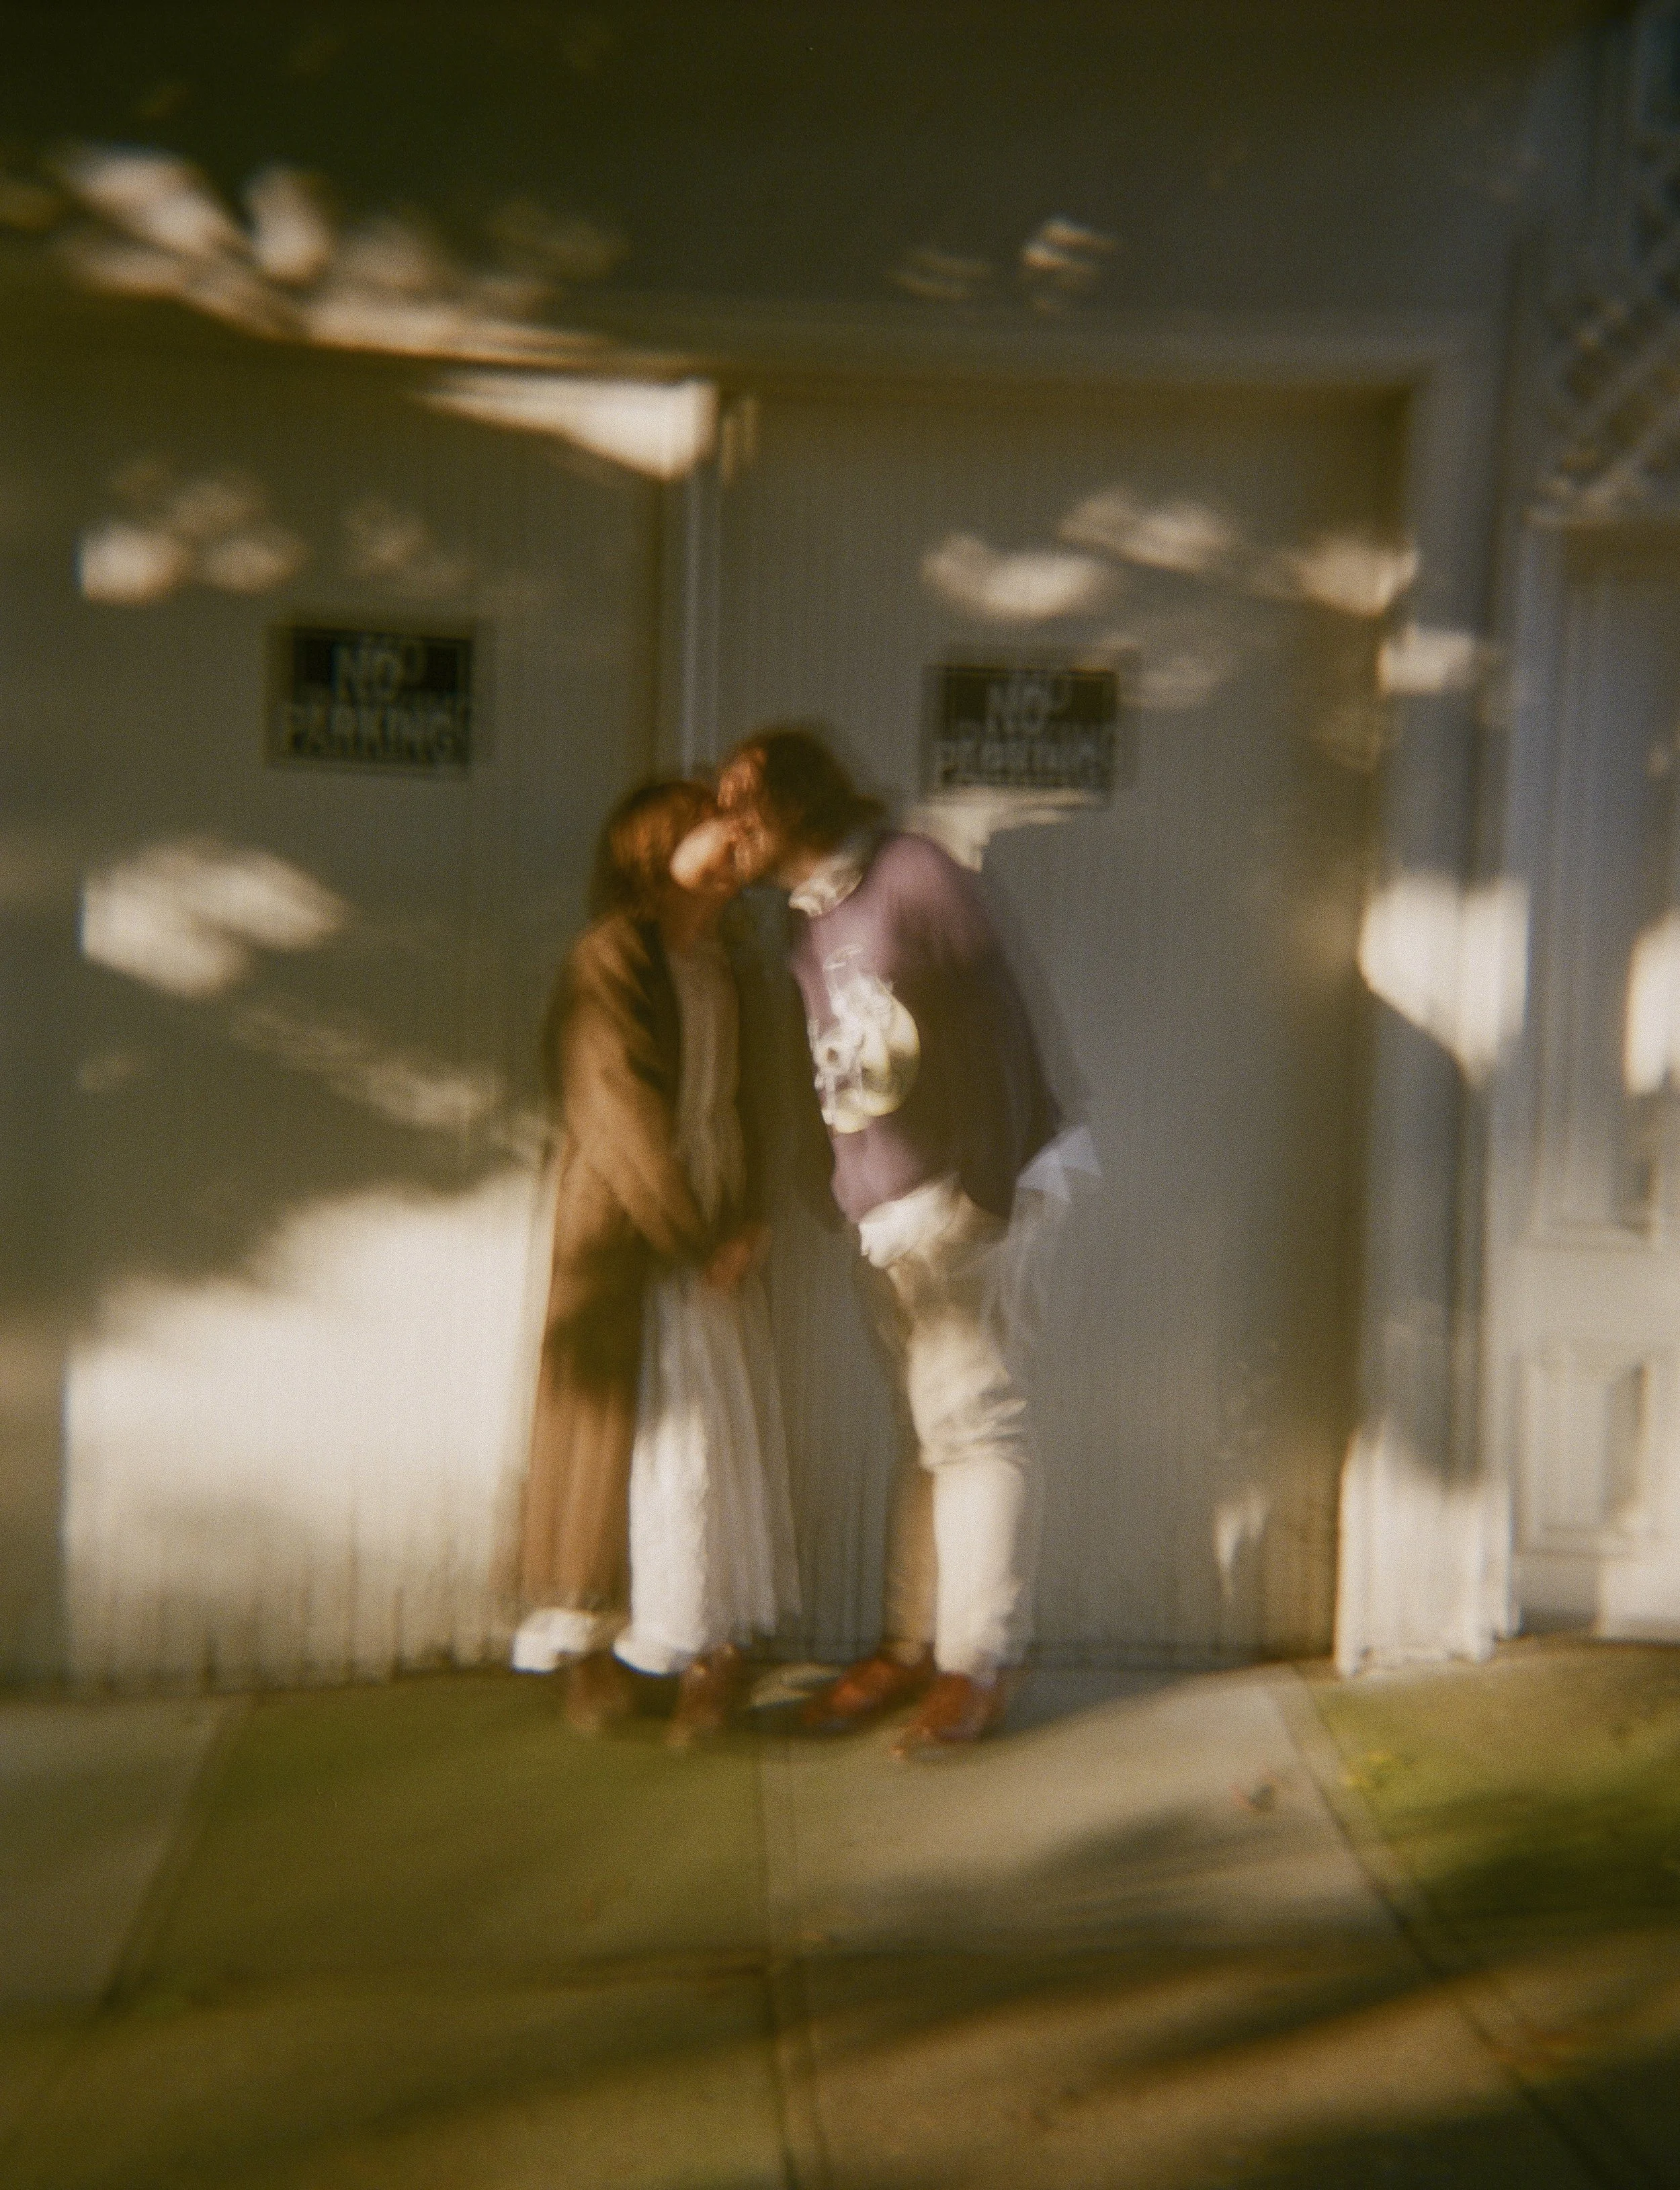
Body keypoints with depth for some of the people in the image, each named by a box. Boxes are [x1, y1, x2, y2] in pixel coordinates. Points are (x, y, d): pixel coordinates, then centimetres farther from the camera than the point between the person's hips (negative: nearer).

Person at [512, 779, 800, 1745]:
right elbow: (622, 1116, -14)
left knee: (722, 1439, 5)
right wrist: (694, 1239, -13)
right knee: (624, 1436, 1)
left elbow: (739, 1108, 11)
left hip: (714, 1239, 6)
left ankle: (712, 1648, 14)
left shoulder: (721, 968, 12)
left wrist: (747, 1220, -4)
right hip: (630, 1240, -6)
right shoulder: (611, 958, -10)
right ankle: (594, 1650, 15)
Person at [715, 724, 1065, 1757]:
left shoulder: (914, 875, -10)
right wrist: (842, 1189, 11)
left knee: (974, 1423, -1)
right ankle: (912, 1644, 21)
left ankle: (978, 1664, 9)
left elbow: (993, 1033, -14)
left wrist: (987, 1188, -18)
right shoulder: (810, 921, 13)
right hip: (887, 1207, 7)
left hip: (964, 1195, -7)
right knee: (929, 1427, 13)